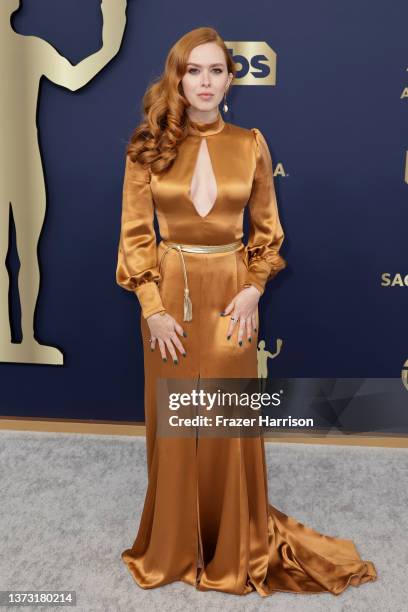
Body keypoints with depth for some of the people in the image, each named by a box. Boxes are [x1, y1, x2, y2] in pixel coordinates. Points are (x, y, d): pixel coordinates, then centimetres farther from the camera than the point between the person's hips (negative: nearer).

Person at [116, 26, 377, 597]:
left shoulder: (251, 144, 2)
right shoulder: (149, 147, 0)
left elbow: (267, 230, 7)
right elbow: (135, 236, -1)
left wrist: (253, 291, -7)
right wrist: (153, 308, -10)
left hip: (231, 294, 0)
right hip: (169, 294, 0)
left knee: (230, 423, 8)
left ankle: (235, 549, 31)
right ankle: (173, 548, 32)